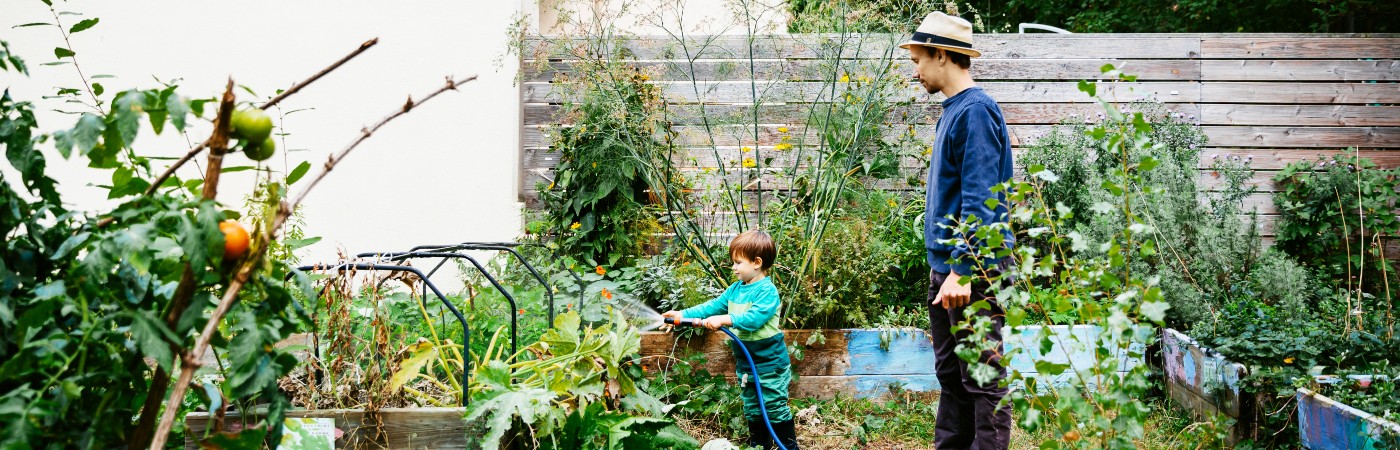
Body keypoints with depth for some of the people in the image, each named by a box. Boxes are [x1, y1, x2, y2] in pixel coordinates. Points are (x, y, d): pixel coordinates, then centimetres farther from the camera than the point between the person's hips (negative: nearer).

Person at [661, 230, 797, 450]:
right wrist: (683, 314, 1)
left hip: (769, 364, -8)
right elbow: (712, 306, 9)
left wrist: (723, 319, -37)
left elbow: (753, 318, -31)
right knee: (753, 411, 17)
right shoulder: (735, 289, 6)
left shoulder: (767, 291, -20)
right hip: (745, 364, 8)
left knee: (776, 410, 0)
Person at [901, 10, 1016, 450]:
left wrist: (962, 270, -24)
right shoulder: (952, 112, 15)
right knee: (951, 375, 15)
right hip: (945, 267, 10)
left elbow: (979, 201, -21)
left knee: (983, 379, -4)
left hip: (973, 273, -10)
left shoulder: (976, 111, -15)